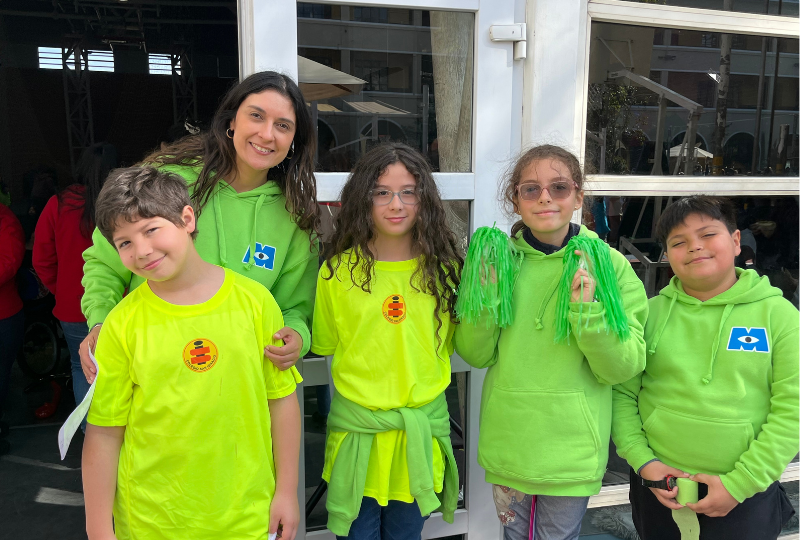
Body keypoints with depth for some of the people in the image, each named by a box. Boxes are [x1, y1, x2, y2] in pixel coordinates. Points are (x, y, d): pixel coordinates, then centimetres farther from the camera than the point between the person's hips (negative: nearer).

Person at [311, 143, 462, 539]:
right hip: (357, 428, -1)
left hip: (421, 430, 2)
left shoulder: (444, 268, -2)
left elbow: (452, 343, 6)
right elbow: (324, 344, 2)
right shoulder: (339, 270, -7)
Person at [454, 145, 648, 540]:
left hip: (571, 447, -1)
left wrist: (588, 310, -25)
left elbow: (622, 368, -11)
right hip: (507, 444, 2)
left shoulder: (609, 264, -9)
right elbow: (474, 355, -3)